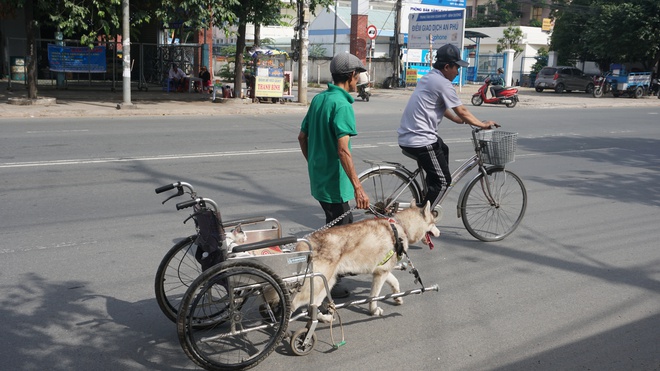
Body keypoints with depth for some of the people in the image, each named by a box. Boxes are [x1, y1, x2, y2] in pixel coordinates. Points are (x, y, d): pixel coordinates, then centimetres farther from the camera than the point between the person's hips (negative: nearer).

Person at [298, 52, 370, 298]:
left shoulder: (319, 98, 8)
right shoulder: (342, 104, -19)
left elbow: (302, 137, 14)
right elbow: (343, 150, -27)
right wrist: (358, 187, -26)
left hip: (318, 176, 9)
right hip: (334, 180, -9)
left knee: (344, 222, 25)